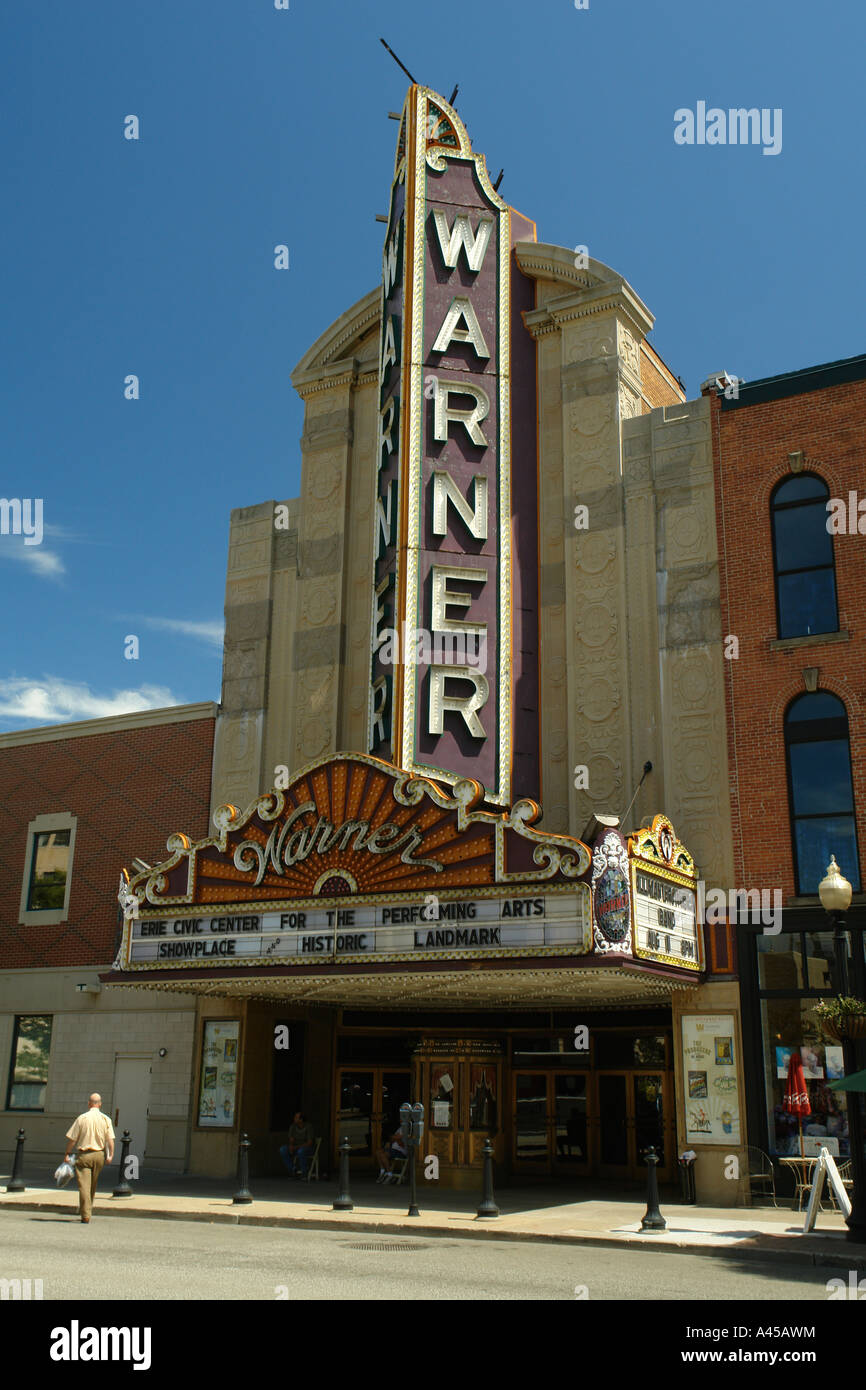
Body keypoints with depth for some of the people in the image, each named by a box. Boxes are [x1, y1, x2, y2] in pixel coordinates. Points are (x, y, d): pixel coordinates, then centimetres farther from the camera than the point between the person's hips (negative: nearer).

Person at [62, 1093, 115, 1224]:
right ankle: (87, 1211, 28)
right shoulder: (106, 1119, 1)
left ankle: (86, 1216, -9)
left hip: (84, 1154, -3)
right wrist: (111, 1155, -6)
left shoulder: (82, 1118, -4)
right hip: (99, 1155, 3)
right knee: (93, 1186, 18)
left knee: (84, 1185, -3)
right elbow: (110, 1139, -6)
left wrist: (67, 1154, 5)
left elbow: (72, 1139, -3)